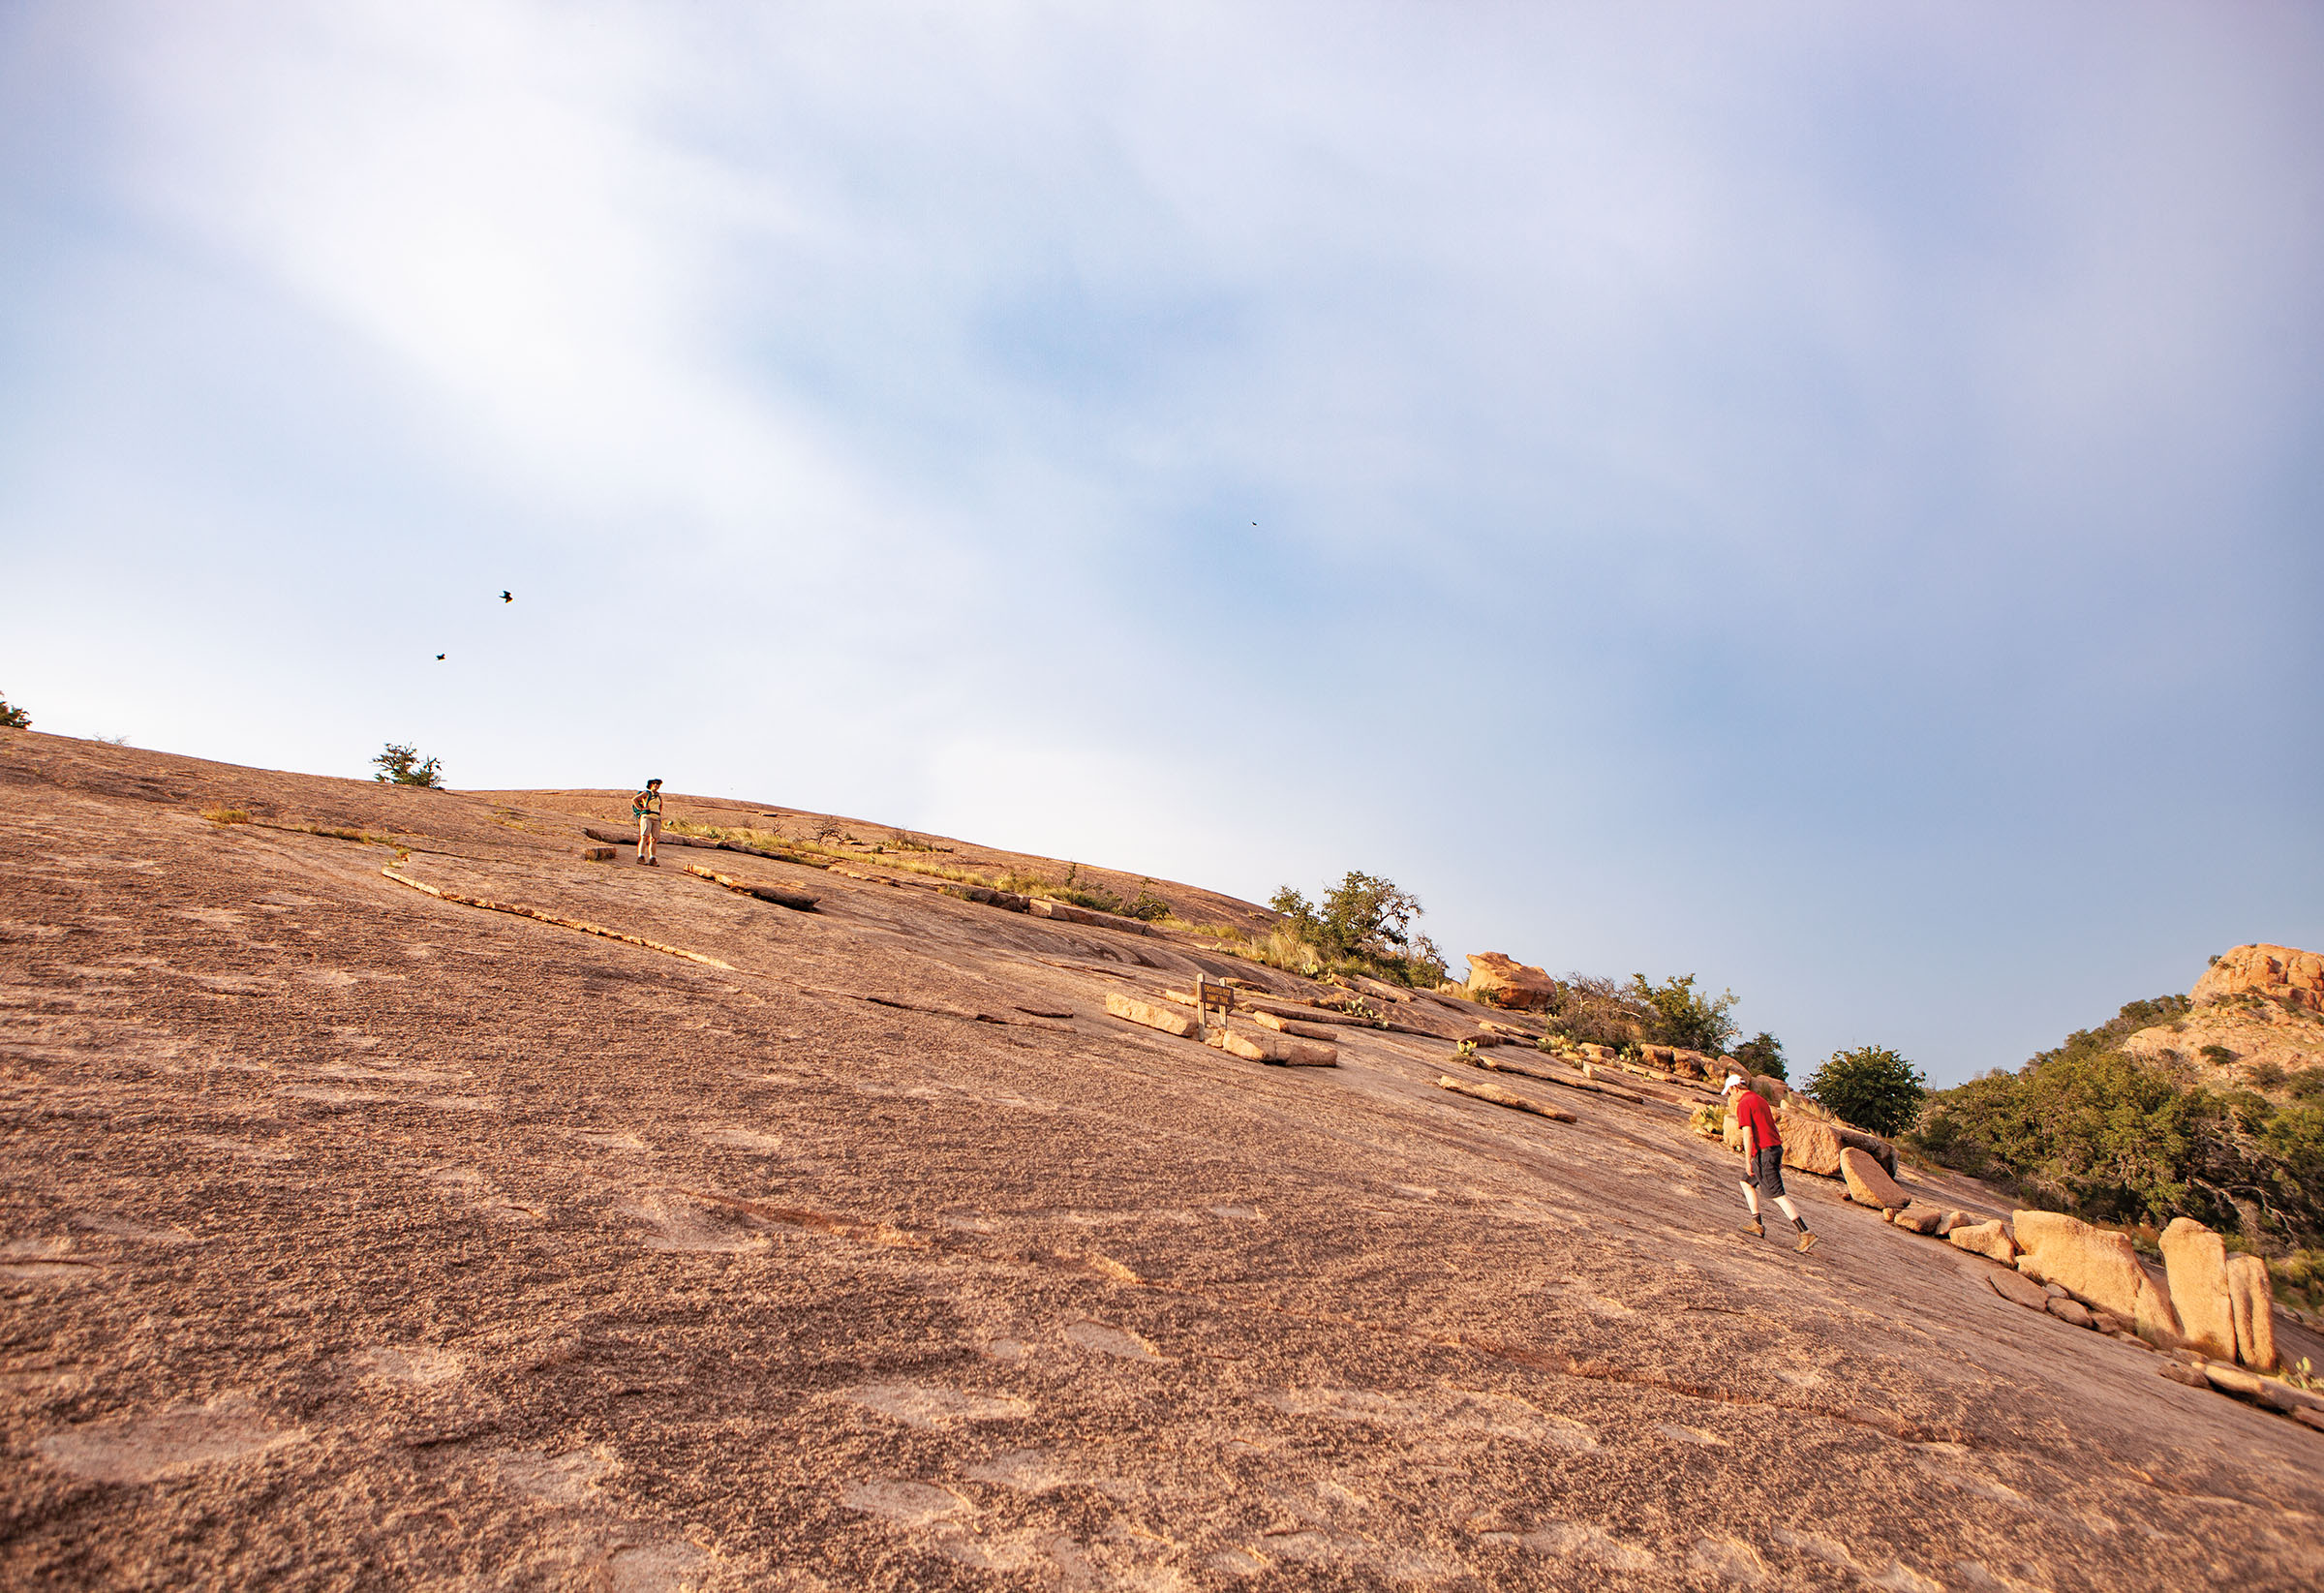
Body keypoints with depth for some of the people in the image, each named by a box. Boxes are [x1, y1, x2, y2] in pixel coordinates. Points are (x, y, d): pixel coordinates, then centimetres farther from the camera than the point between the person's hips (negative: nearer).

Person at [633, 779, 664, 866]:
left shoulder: (659, 796, 19)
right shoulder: (646, 793, 4)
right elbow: (634, 799, -3)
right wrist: (640, 809, -7)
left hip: (656, 819, 5)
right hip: (646, 817, -5)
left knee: (654, 839, -1)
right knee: (644, 837, -16)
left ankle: (652, 860, -1)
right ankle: (641, 857, -22)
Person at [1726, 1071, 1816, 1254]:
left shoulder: (1744, 1104, -12)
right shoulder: (1759, 1100, 16)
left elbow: (1748, 1133, -18)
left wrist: (1748, 1161, -15)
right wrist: (1778, 1158, 24)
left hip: (1763, 1152, -10)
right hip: (1775, 1147, 10)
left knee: (1777, 1195, -8)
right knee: (1747, 1182, 21)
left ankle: (1806, 1234, -10)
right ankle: (1757, 1225, 20)